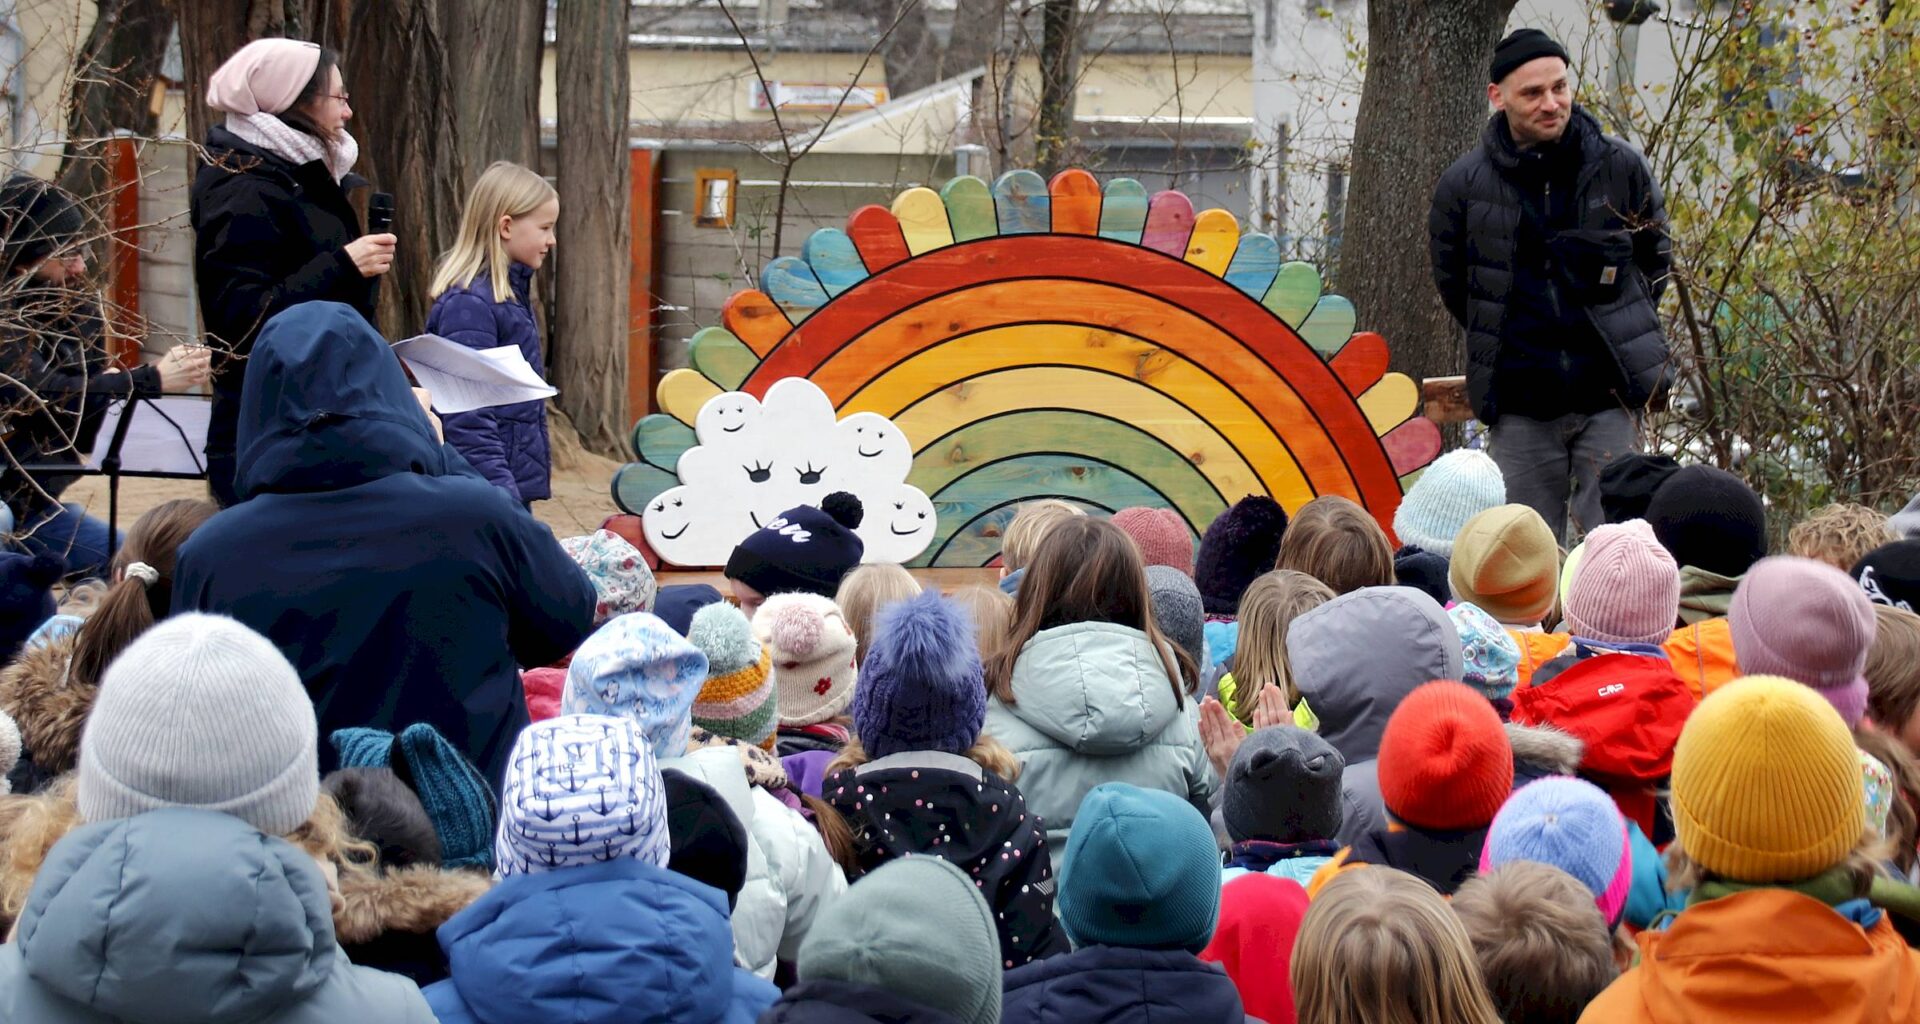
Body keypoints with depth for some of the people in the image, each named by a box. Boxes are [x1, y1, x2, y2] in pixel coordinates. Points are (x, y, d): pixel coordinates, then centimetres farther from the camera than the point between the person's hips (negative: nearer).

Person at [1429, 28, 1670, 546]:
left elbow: (1656, 257, 16)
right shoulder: (1465, 183, -2)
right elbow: (1451, 282, 15)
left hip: (1608, 392, 0)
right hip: (1518, 403, 0)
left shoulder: (1620, 165, -1)